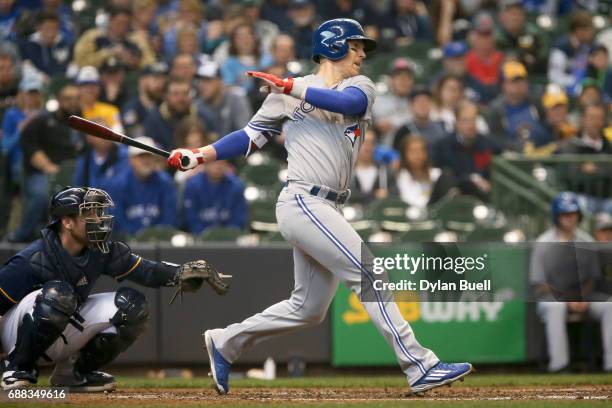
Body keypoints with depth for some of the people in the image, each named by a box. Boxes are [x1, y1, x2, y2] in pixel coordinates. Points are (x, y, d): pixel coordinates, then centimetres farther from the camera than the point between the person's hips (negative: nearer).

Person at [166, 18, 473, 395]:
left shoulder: (361, 86, 14)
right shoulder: (287, 93, 5)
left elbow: (350, 102, -10)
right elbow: (252, 136, 8)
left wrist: (291, 87, -16)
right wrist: (200, 155, -4)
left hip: (327, 210, 7)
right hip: (302, 203, -7)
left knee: (308, 308, 11)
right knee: (369, 274, -15)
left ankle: (226, 342, 27)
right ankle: (420, 367, -18)